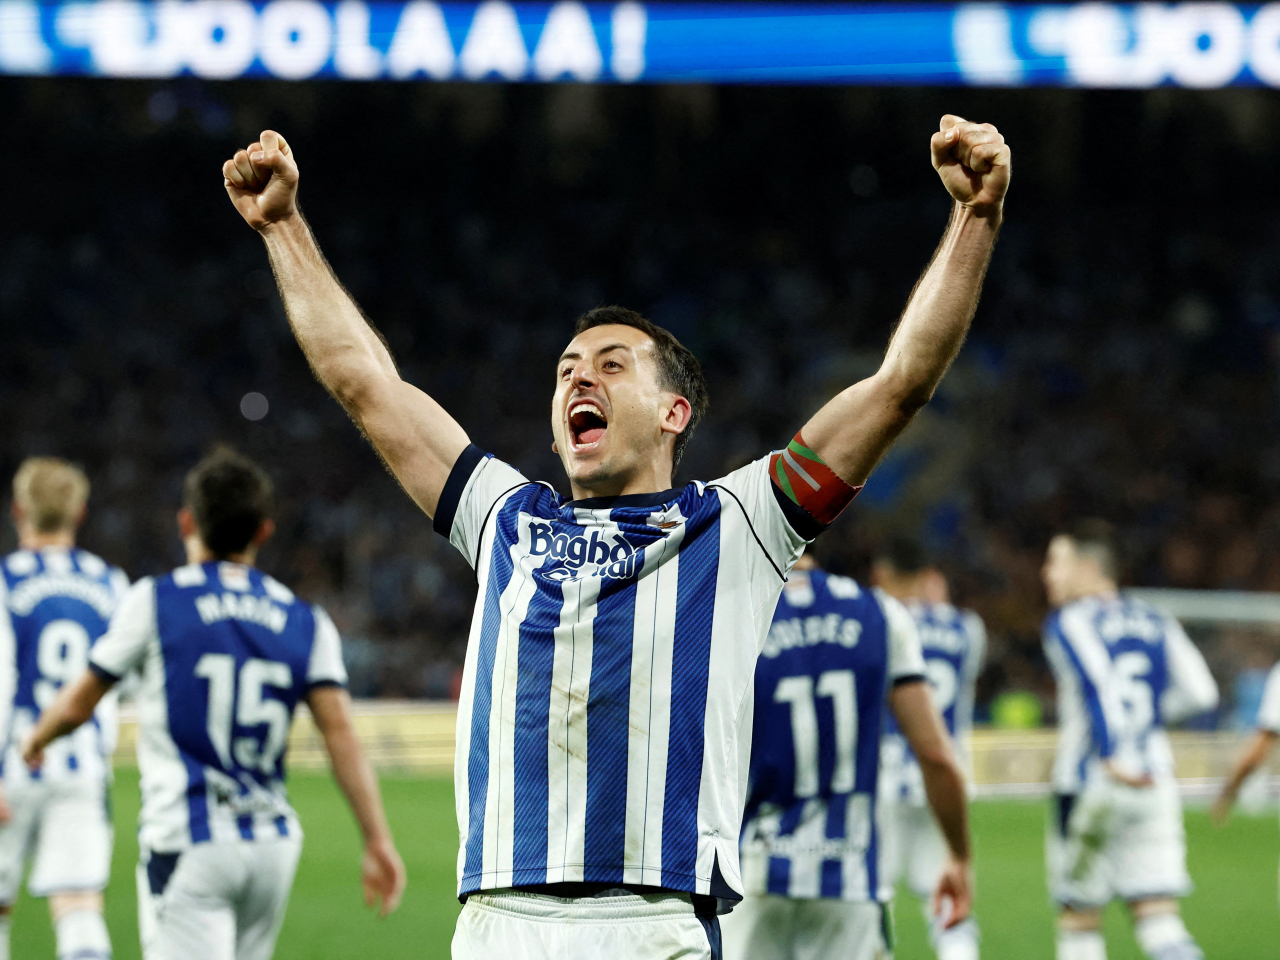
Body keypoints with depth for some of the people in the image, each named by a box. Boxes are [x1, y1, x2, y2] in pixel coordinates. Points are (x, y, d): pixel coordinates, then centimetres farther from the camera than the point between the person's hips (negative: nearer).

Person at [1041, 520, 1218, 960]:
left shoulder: (1068, 622, -5)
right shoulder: (1154, 621, 12)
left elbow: (1095, 682, -22)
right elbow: (1200, 692, 10)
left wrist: (1111, 756, -29)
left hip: (1090, 787, -5)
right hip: (1156, 783, 5)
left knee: (1078, 920, 8)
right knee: (1158, 919, 1)